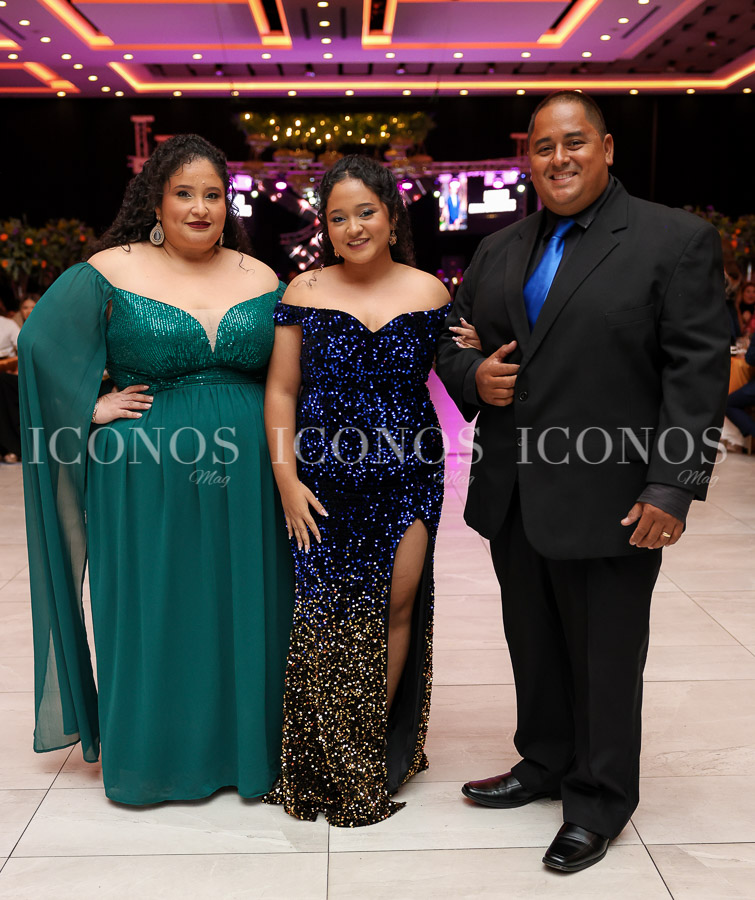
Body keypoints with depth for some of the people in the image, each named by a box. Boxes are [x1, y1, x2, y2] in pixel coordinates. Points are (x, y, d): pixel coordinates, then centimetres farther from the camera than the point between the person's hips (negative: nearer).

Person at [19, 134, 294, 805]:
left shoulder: (261, 280, 7)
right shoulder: (111, 272, -2)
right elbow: (43, 342, -1)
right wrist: (92, 408, -7)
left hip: (246, 480, 3)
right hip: (147, 480, -2)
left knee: (244, 612, 10)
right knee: (154, 613, 8)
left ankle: (243, 745, 28)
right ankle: (153, 753, 27)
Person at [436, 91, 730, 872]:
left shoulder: (675, 240, -5)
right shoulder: (499, 251, 12)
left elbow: (697, 371, -10)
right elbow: (449, 341, 18)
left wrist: (673, 487, -17)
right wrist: (471, 374, -5)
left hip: (608, 499, -5)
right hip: (513, 495, 5)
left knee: (603, 657, 8)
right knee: (533, 646, 18)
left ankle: (599, 800, 28)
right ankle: (544, 763, 39)